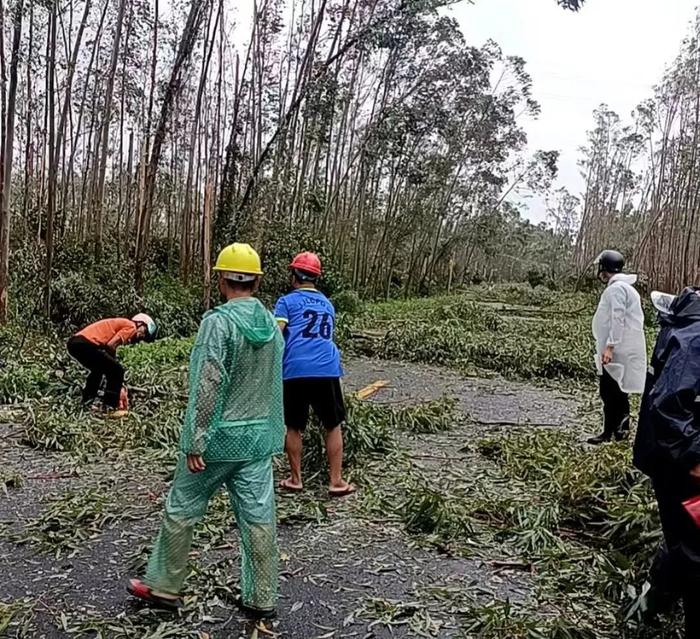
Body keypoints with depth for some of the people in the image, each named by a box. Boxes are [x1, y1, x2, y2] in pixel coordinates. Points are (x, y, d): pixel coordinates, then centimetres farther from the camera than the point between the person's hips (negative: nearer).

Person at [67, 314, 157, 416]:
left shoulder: (121, 324, 30)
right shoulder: (131, 327, 3)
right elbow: (110, 346, -11)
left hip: (74, 342, 10)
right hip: (86, 344, -10)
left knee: (98, 370, 33)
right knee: (117, 370, 3)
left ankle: (86, 403, 33)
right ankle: (111, 408, 5)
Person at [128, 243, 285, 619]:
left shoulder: (219, 321, -16)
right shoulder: (272, 325, 4)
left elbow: (207, 386, -19)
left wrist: (195, 441, -15)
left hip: (219, 437, -5)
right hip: (259, 438, 6)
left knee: (181, 510, 13)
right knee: (258, 517, 9)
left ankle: (164, 587, 27)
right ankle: (262, 599, 18)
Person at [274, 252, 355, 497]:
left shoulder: (287, 301, 9)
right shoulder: (327, 304, 23)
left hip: (295, 371, -2)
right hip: (327, 369, 3)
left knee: (293, 427, 14)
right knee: (333, 426, 14)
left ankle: (295, 479, 21)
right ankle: (336, 481, 15)